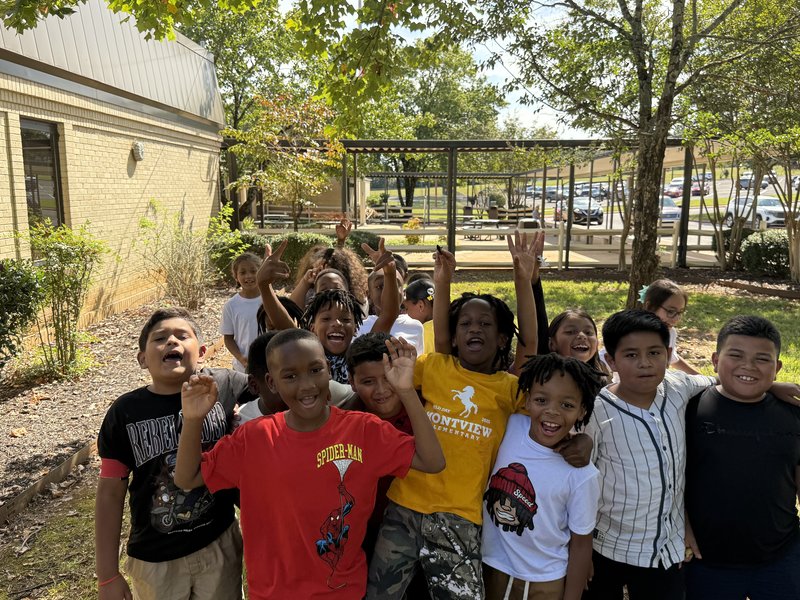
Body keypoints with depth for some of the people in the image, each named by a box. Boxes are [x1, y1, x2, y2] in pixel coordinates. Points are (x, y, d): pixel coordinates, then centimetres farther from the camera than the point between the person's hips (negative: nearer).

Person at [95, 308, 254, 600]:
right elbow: (110, 494, -4)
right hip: (155, 559, 0)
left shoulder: (224, 386, -11)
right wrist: (108, 576, -2)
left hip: (220, 544, 0)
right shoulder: (125, 412, -11)